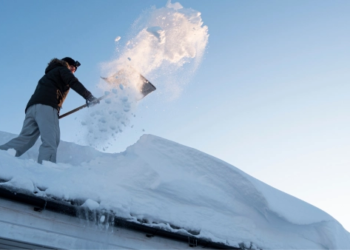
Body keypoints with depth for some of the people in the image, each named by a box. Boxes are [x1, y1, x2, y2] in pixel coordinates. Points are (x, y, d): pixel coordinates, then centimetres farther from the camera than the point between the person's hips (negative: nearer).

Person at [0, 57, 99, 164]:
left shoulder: (50, 74, 41)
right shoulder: (62, 69, 18)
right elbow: (74, 83, -2)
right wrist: (89, 96, -5)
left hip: (32, 106, 8)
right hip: (47, 106, -8)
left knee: (25, 138, -2)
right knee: (50, 141, -20)